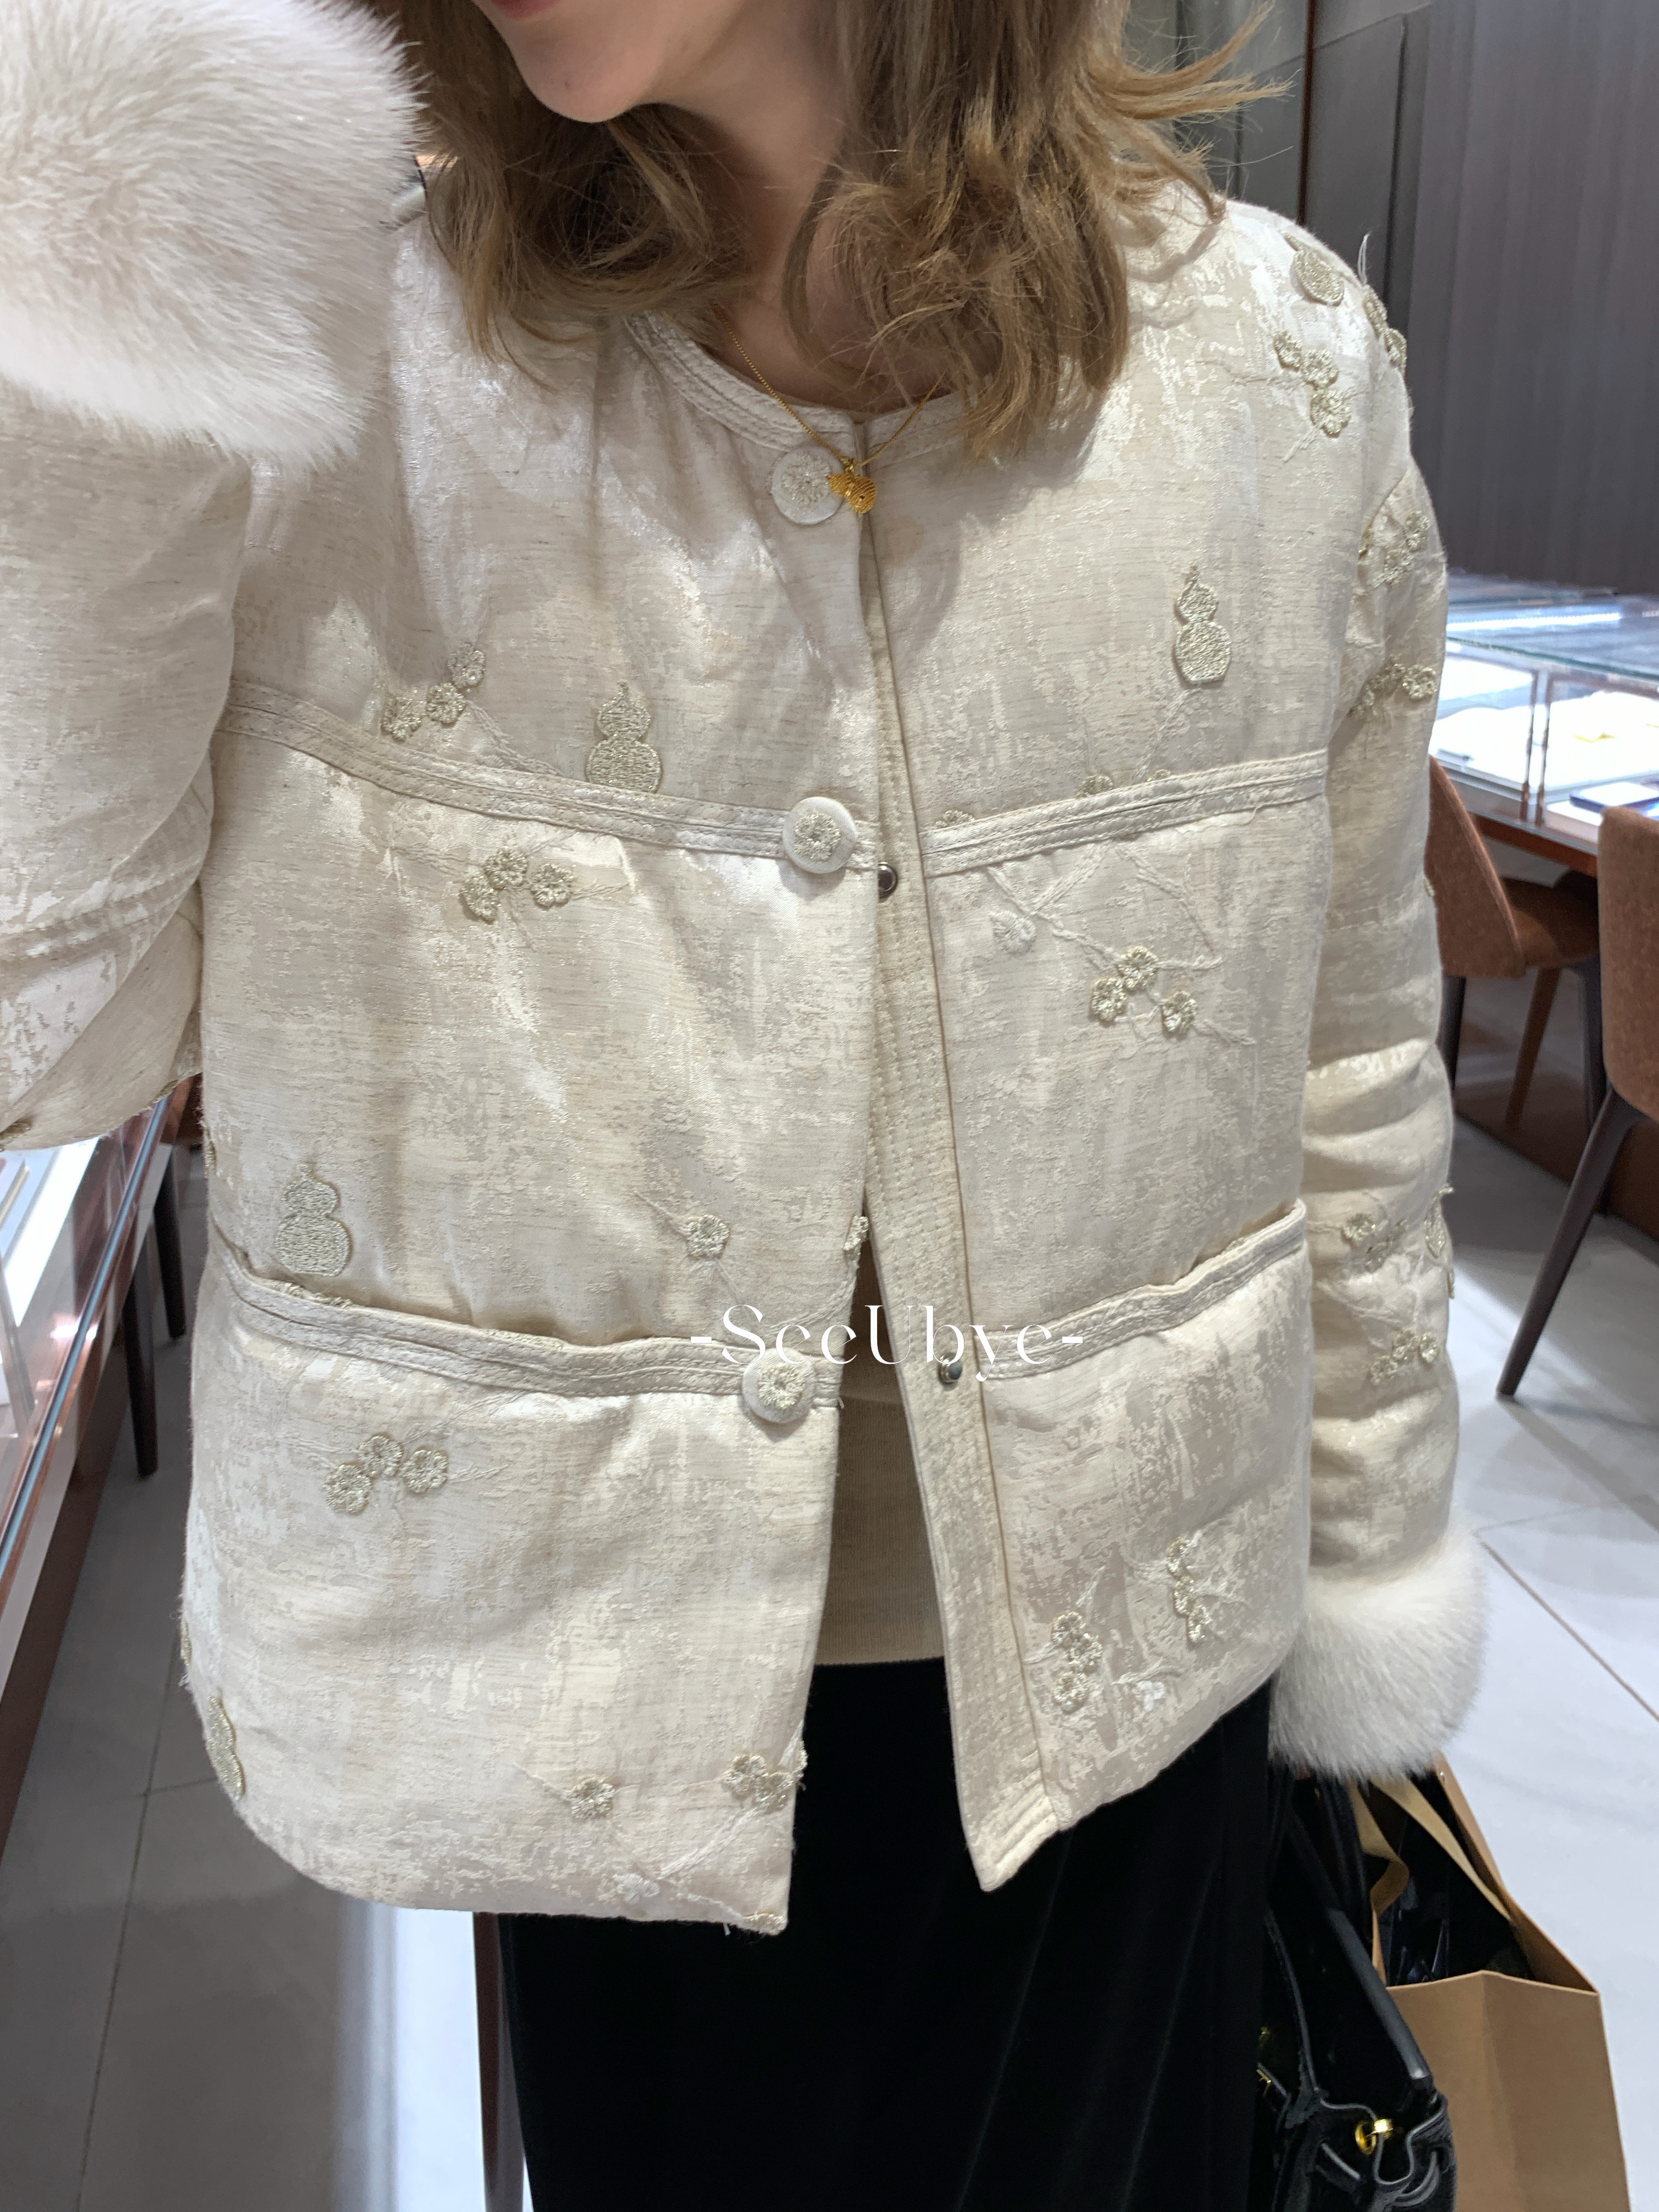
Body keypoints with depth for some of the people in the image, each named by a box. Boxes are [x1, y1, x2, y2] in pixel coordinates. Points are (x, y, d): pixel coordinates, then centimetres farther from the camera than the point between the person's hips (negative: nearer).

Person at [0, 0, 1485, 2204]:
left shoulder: (1283, 366, -7)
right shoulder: (334, 365, -10)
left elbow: (1347, 1040, 1)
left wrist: (1377, 1546, 9)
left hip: (1112, 1665, 2)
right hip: (619, 1683, 0)